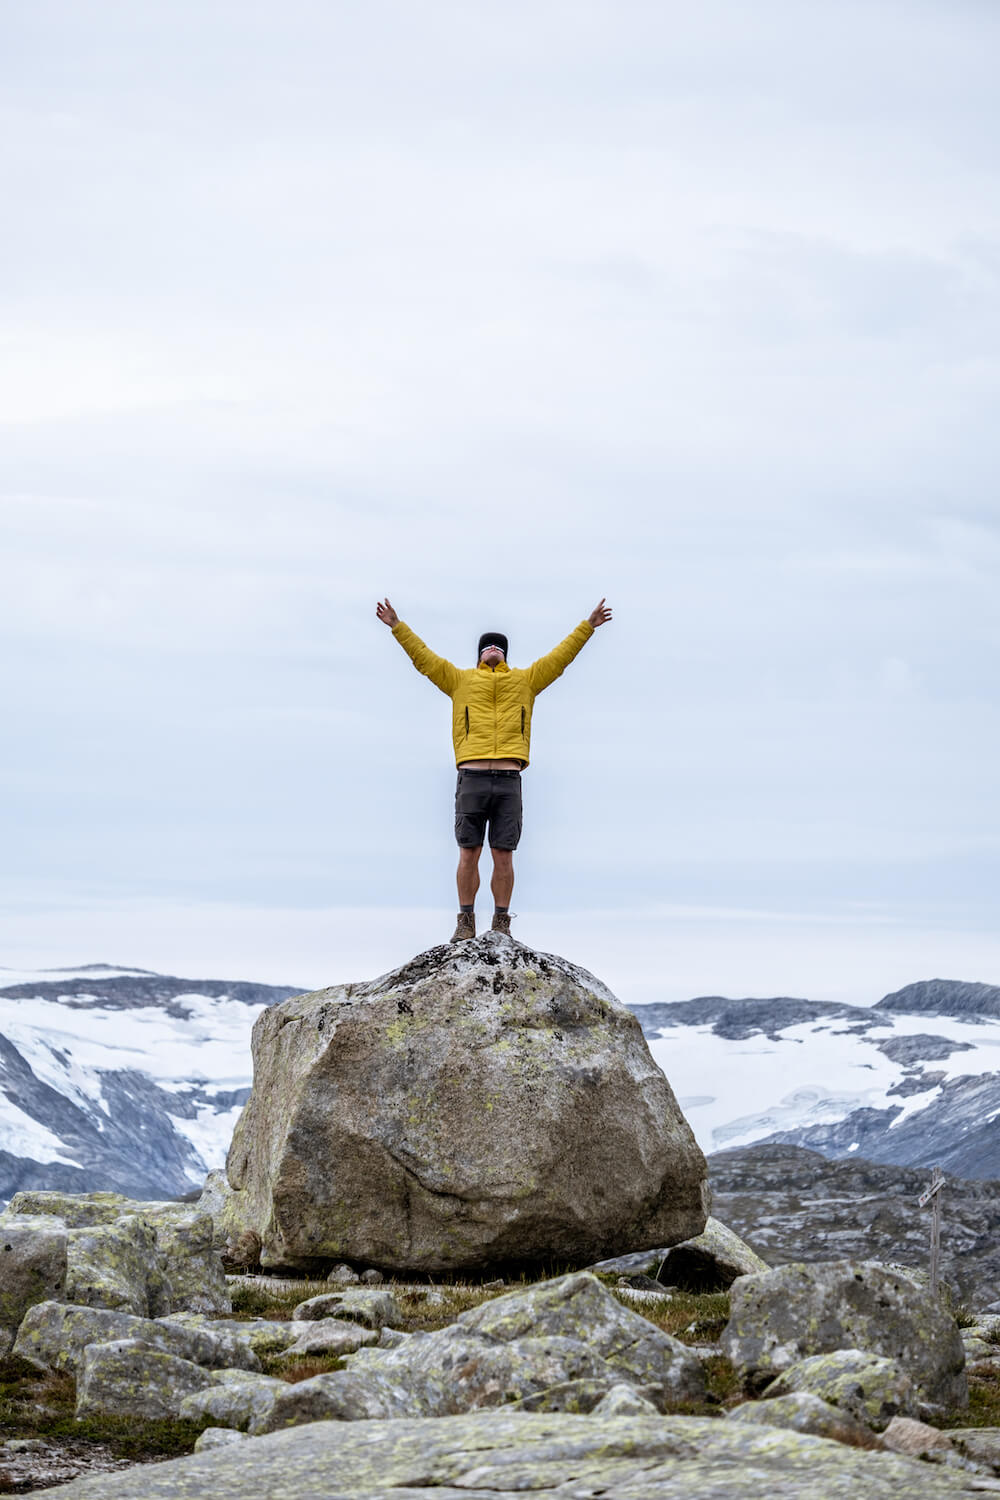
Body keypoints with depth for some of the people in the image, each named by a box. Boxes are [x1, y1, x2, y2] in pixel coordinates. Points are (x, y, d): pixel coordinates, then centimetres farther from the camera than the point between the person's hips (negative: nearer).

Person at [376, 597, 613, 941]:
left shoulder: (525, 680, 22)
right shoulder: (460, 680, 20)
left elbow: (560, 657, 22)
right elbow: (423, 657, 18)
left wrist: (587, 627, 19)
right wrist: (397, 627, 13)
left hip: (508, 782, 0)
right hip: (471, 779, 0)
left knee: (503, 855, -1)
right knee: (469, 853, -3)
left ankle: (501, 924, 4)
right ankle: (466, 923, 2)